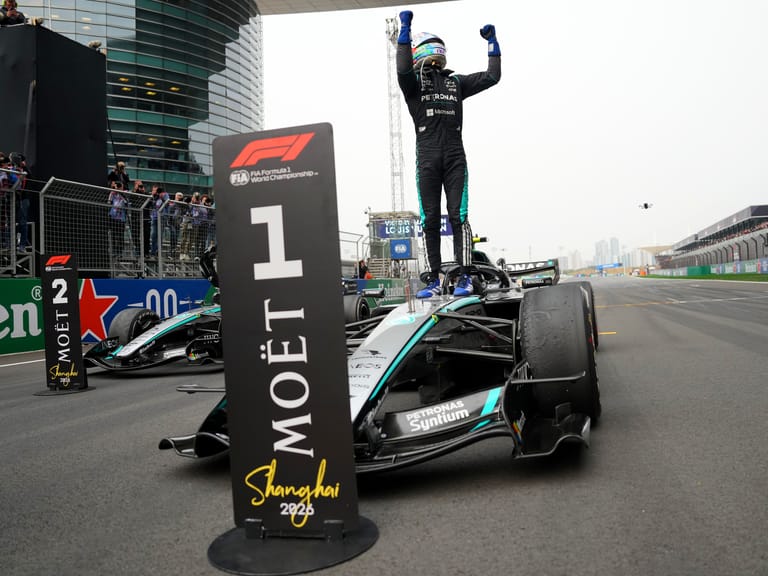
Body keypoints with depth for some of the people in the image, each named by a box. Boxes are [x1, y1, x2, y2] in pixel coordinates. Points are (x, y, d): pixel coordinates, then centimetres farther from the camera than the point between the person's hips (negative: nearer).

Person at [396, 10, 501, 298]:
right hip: (427, 158, -1)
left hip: (455, 157, 2)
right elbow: (403, 69, -12)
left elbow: (492, 77, 18)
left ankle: (464, 277, -6)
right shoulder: (414, 81, 11)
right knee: (430, 220, -1)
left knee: (458, 216, -7)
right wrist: (405, 28, -14)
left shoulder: (455, 81, 22)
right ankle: (433, 280, 4)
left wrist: (492, 42, 16)